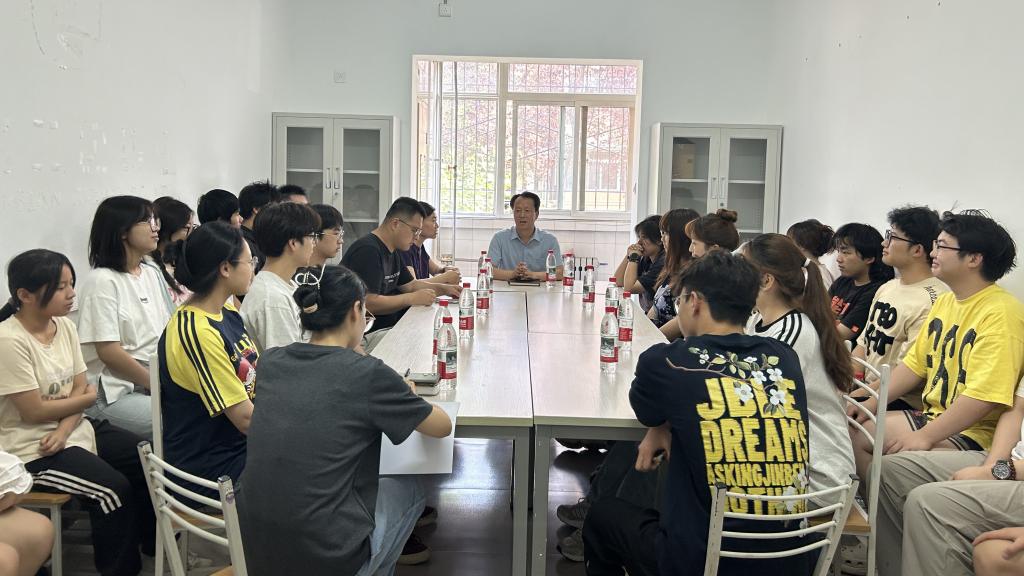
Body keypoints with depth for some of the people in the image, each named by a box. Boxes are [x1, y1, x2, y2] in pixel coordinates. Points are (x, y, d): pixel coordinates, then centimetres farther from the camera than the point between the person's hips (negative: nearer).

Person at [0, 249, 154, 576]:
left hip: (72, 430, 8)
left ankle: (151, 541, 21)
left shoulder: (65, 326, 2)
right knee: (114, 489, -22)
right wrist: (88, 398, -5)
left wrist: (64, 431, -15)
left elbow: (79, 389, 3)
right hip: (30, 448, -8)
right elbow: (34, 411, -20)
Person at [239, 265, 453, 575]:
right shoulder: (368, 373, -14)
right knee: (408, 490, 24)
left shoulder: (270, 362, 2)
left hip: (255, 550, 6)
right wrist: (407, 396, 20)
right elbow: (443, 426, 2)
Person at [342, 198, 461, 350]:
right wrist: (413, 298, -20)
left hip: (387, 326, 11)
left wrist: (444, 289, 9)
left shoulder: (392, 252, 15)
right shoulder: (368, 251, -19)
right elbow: (368, 303, -27)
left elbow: (410, 284, 25)